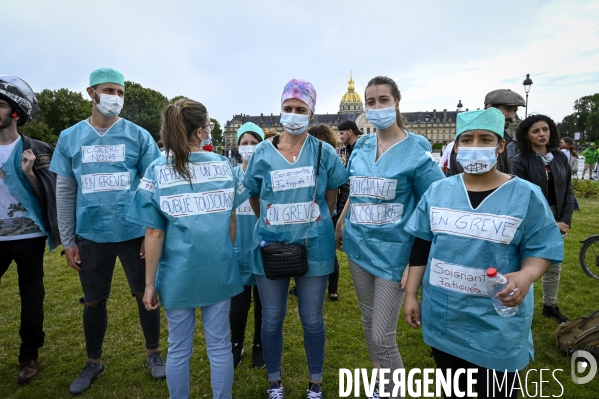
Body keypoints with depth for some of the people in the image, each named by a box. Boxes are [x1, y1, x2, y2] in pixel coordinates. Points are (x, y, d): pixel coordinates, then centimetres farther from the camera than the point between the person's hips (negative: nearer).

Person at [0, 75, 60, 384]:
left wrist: (29, 173, -20)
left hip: (28, 237, -3)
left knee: (31, 295, 8)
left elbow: (45, 195, -5)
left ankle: (29, 356, 23)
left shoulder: (35, 150, -3)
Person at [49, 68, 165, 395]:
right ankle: (93, 363, 37)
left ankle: (153, 353, 32)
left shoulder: (138, 135, -2)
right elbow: (64, 192, 6)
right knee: (93, 302, 15)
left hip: (135, 233, -1)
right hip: (91, 235, 2)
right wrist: (68, 240, 4)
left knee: (145, 295, 10)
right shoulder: (69, 138, 4)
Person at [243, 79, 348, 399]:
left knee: (312, 319, 12)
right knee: (271, 319, 13)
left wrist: (315, 225, 7)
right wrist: (272, 224, 9)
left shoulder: (324, 152, -3)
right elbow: (254, 197, 9)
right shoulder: (262, 153, -2)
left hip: (314, 247, 0)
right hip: (270, 245, 1)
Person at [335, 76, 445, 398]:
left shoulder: (415, 151, -9)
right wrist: (340, 225, 14)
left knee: (383, 336, -1)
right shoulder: (361, 146, 6)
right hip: (359, 245, 5)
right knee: (368, 320, 18)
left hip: (393, 251, -5)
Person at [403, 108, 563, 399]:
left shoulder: (526, 196, -8)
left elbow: (541, 251, -5)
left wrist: (525, 276, -27)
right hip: (441, 316, 3)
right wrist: (411, 295, 2)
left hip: (497, 323, -2)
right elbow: (420, 248, 3)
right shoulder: (437, 191, -1)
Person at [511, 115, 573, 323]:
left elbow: (568, 191, 8)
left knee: (554, 267, 16)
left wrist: (565, 220, -4)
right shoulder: (520, 161, -10)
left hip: (558, 221, 5)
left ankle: (550, 306, 34)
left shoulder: (560, 157, 6)